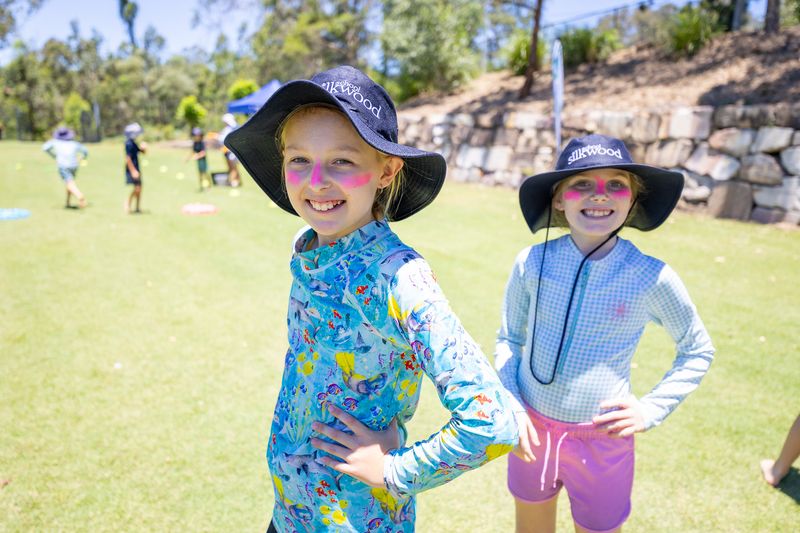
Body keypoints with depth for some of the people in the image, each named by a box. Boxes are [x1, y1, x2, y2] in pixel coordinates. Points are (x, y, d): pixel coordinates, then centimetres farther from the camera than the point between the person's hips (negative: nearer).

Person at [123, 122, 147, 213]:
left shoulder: (133, 143, 14)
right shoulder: (129, 143, -14)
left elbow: (143, 152, 24)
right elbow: (128, 158, -20)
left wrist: (143, 147, -1)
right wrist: (133, 171, -24)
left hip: (136, 169, 10)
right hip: (132, 169, -10)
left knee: (139, 189, 10)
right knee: (137, 188, -15)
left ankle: (137, 208, 16)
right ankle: (127, 205, -5)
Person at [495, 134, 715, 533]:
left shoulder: (651, 277, -15)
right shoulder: (532, 263, -12)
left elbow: (697, 351, 1)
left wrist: (650, 410, -7)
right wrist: (511, 407, -8)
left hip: (602, 437, -1)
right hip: (531, 429, 2)